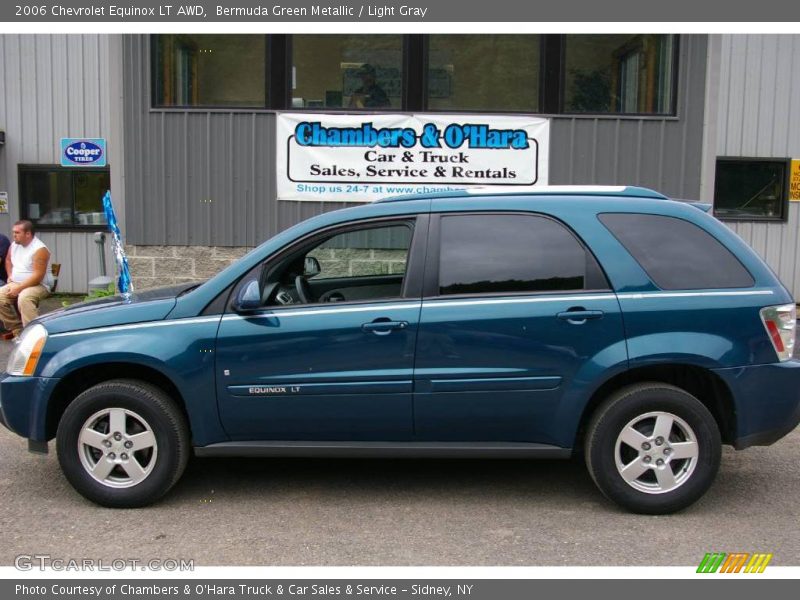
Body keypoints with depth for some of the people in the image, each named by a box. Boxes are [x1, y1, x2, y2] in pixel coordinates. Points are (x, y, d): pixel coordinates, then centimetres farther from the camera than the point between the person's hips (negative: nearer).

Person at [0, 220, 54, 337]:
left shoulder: (39, 249, -18)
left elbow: (38, 276, -23)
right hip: (16, 283, 8)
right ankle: (18, 330, -5)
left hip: (39, 285, -8)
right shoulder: (14, 245, 7)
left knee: (24, 298, -37)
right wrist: (10, 275, 11)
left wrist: (19, 288, -25)